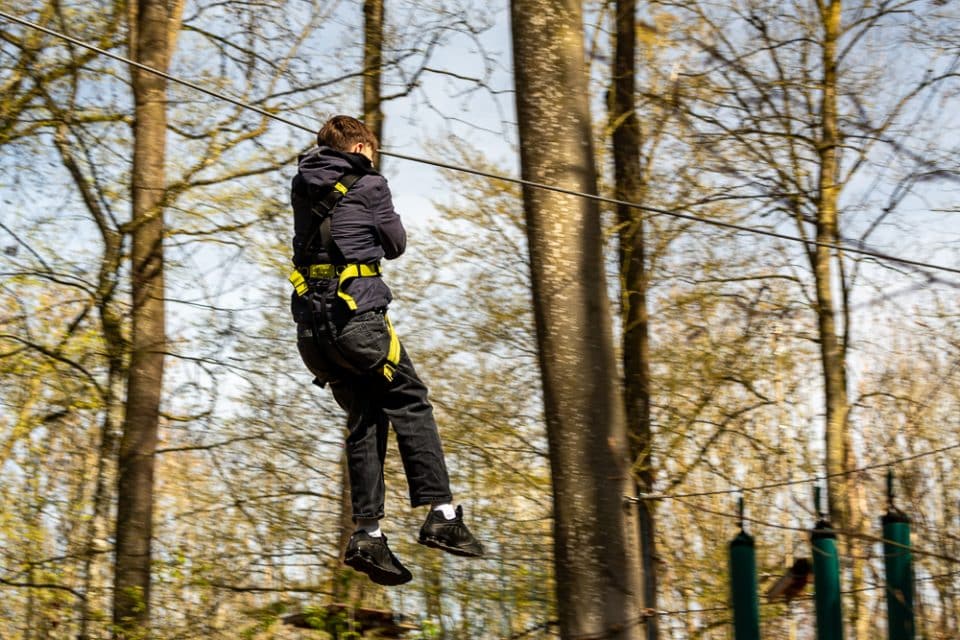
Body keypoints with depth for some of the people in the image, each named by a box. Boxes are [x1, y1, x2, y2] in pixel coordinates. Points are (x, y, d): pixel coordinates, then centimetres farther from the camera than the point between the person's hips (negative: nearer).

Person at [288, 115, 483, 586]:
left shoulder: (303, 188, 16)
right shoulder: (368, 185, -1)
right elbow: (395, 244, 8)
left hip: (311, 325, 6)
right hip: (356, 315, -6)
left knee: (363, 418, 10)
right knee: (410, 404, 2)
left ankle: (367, 532, 2)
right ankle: (440, 514, -8)